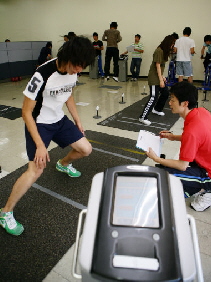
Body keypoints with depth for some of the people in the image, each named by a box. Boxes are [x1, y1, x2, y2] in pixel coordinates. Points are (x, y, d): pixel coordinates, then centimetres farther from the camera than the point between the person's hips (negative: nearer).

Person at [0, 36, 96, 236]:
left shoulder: (73, 71, -7)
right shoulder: (42, 75, -29)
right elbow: (26, 112, -23)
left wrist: (77, 121, 13)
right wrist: (40, 145, -26)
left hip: (59, 120, 7)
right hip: (39, 124, -6)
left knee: (85, 149, 6)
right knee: (36, 169, -19)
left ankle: (63, 164, 43)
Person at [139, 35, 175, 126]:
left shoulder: (163, 51, 13)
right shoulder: (159, 51, -16)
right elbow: (158, 66, -19)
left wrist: (162, 77, 15)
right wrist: (161, 80, -19)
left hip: (159, 76, 10)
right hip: (154, 78, -10)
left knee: (165, 93, 19)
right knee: (153, 97, -13)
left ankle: (157, 109, 38)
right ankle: (143, 117, -10)